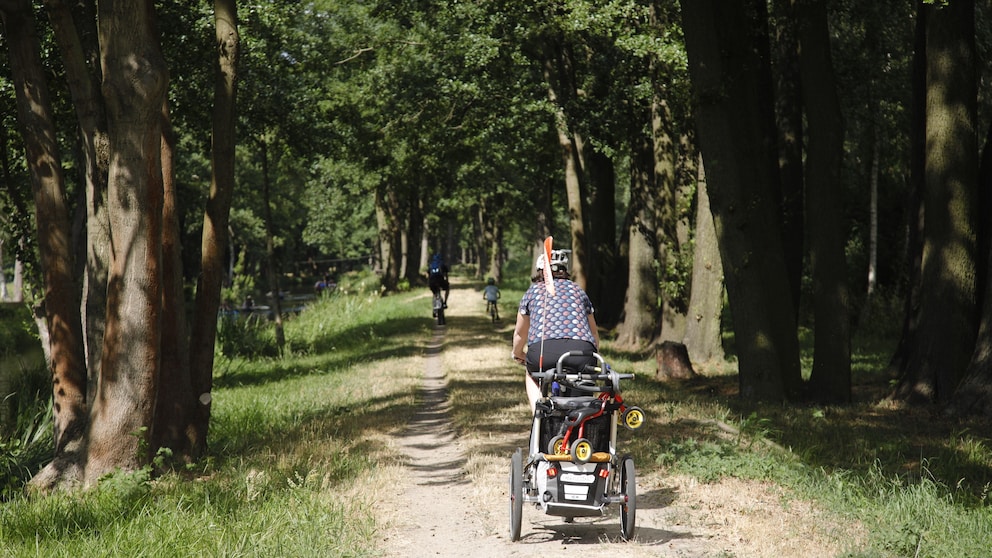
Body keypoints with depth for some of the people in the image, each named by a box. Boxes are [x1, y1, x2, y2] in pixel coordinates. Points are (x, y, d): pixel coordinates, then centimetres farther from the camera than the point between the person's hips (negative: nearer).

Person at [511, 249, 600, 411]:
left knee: (532, 374, 32)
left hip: (543, 350, -1)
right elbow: (594, 332, 35)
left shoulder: (533, 291, 24)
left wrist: (517, 354, 54)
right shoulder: (578, 290, 28)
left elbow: (520, 333, 33)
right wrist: (594, 355, 54)